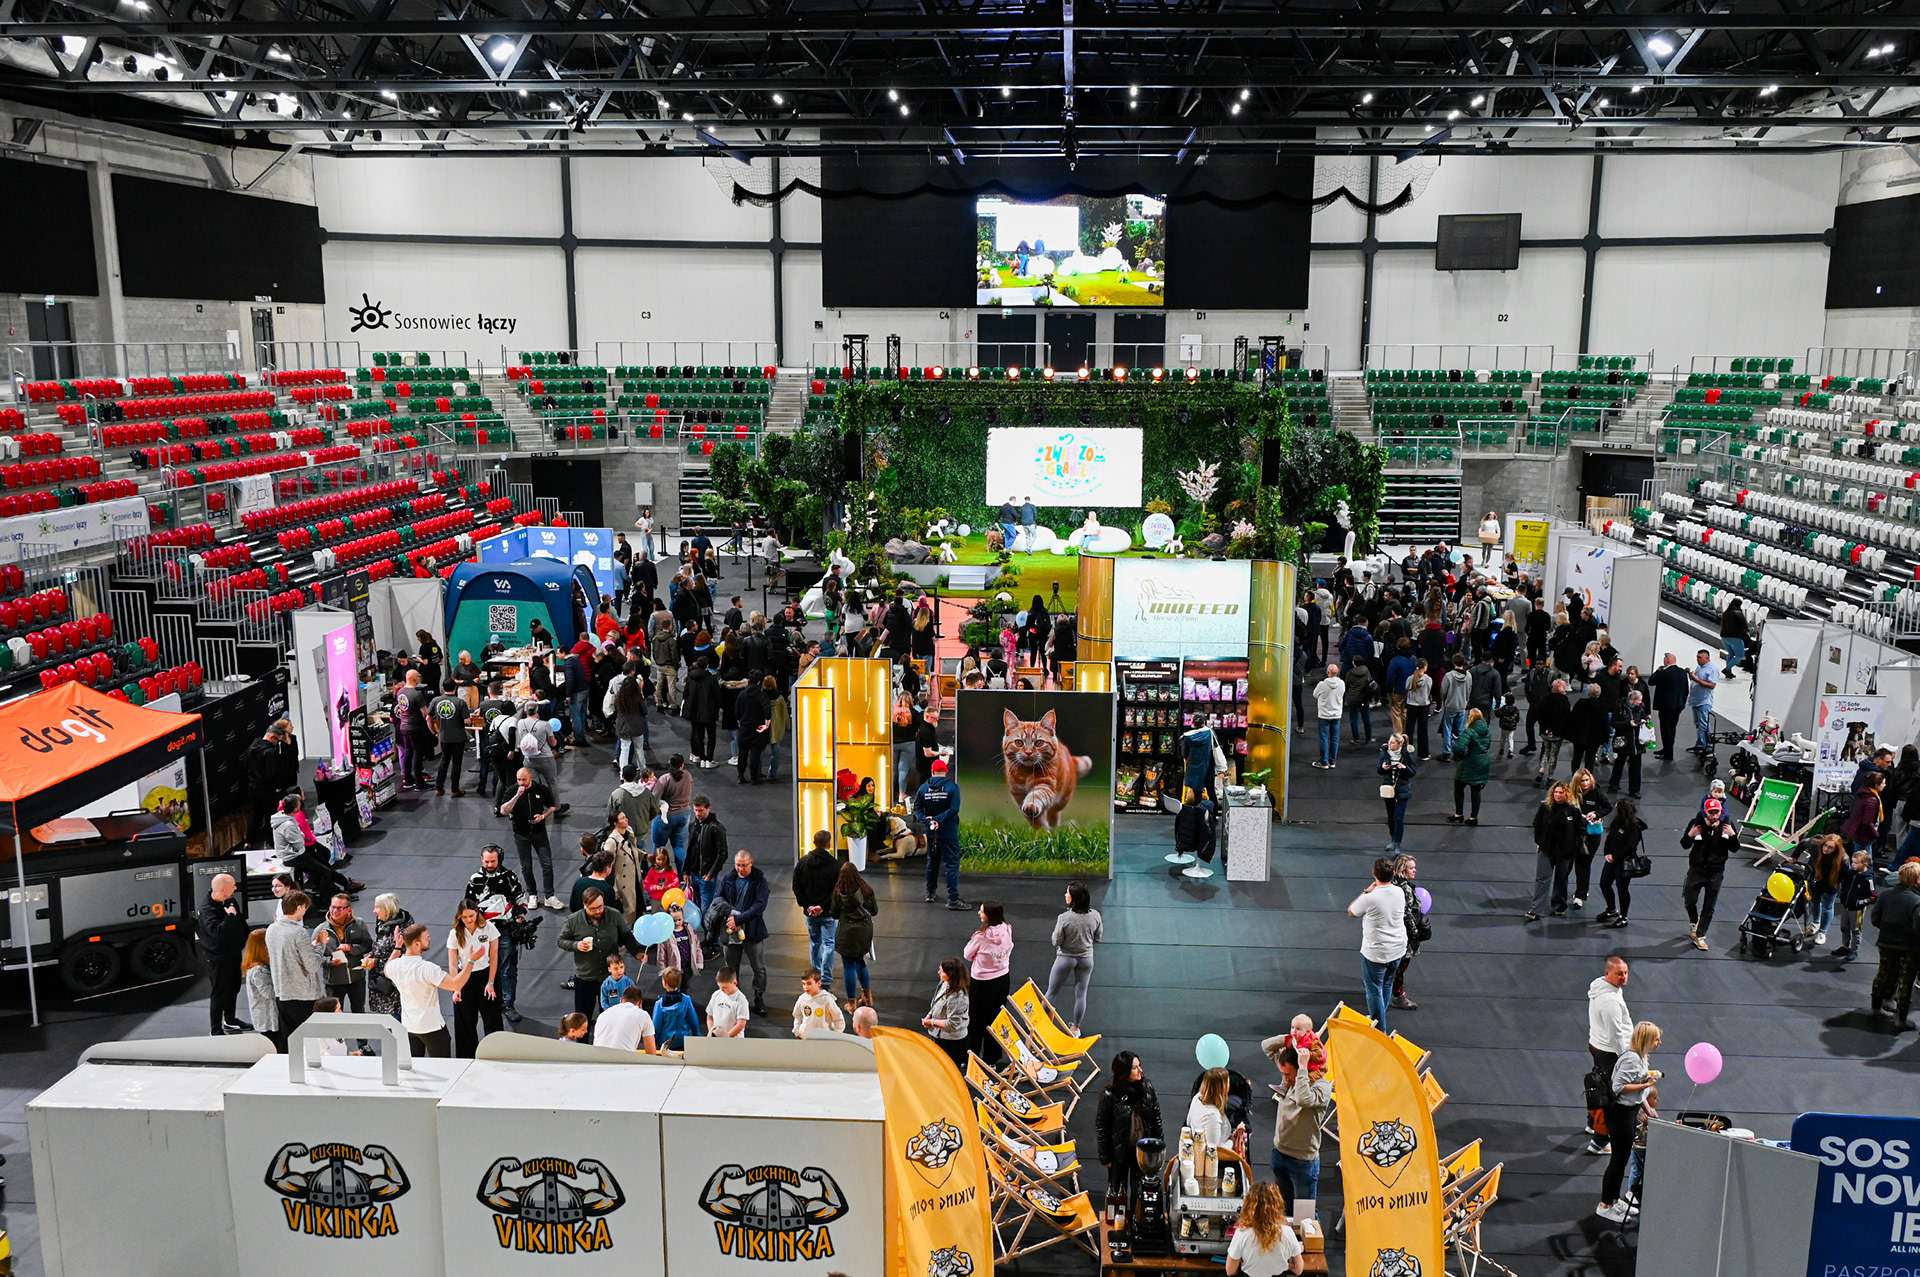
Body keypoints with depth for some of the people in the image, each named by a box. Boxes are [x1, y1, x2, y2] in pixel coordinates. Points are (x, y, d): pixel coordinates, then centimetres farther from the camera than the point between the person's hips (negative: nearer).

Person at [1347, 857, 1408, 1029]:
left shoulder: (1370, 898, -26)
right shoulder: (1399, 893, -9)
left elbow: (1351, 912, -7)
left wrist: (1366, 891, -3)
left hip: (1375, 953, -6)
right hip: (1397, 950, 6)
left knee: (1375, 991, 9)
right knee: (1387, 985, 26)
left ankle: (1380, 1030, 16)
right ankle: (1380, 1017, 44)